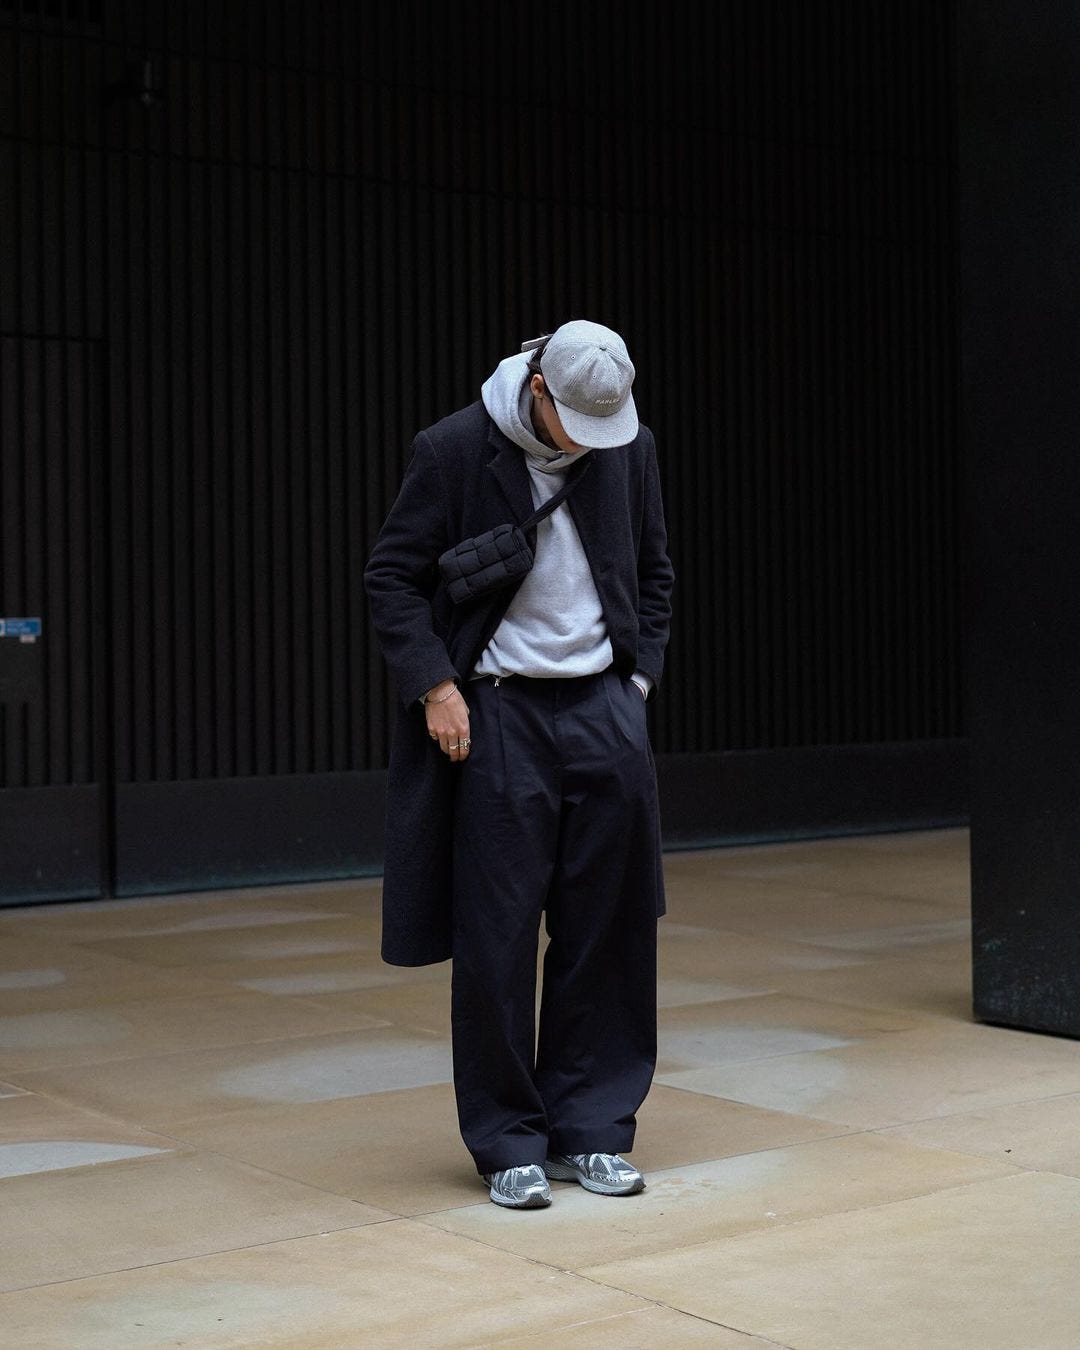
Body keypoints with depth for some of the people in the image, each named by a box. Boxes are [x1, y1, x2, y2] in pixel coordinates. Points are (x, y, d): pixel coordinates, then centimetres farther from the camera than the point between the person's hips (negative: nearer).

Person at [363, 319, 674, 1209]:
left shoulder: (627, 445, 4)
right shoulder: (456, 450, -8)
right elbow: (392, 575, -2)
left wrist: (641, 676, 7)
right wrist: (434, 686, -11)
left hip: (604, 707, 4)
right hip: (496, 712, -3)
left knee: (608, 932, 5)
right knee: (497, 937, -1)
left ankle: (590, 1131, 17)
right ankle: (509, 1144, 12)